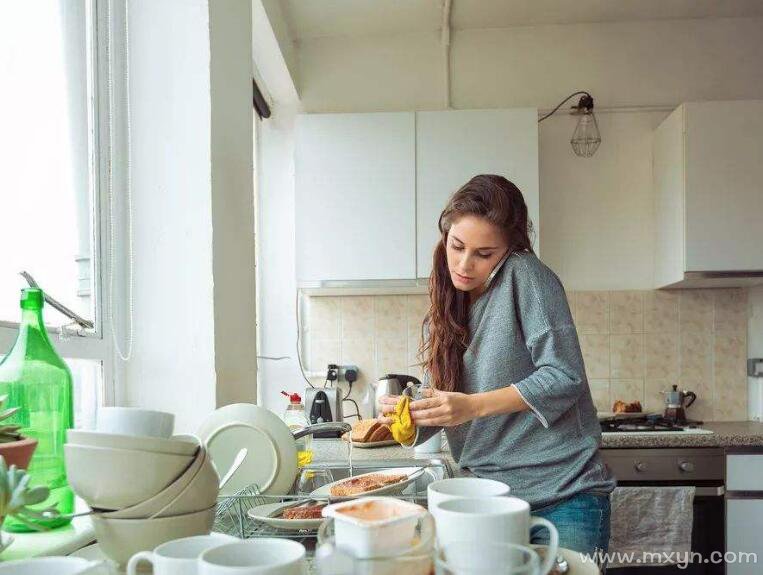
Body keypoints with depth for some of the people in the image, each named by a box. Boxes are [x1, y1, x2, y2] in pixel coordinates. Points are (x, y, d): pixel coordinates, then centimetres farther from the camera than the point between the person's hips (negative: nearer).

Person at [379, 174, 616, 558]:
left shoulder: (525, 275, -10)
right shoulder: (444, 311, 9)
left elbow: (565, 377, -17)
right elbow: (440, 406, 10)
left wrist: (473, 406, -23)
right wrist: (410, 421, -13)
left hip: (563, 496, -5)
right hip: (491, 498, 6)